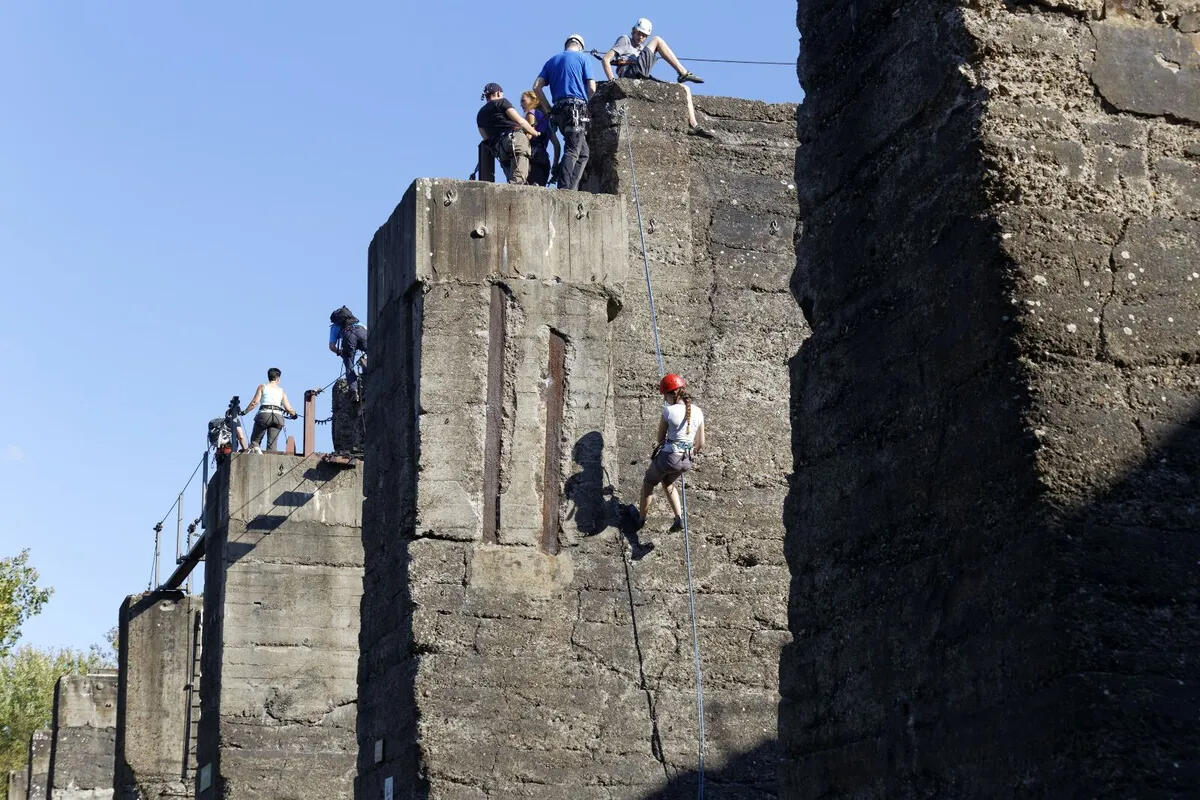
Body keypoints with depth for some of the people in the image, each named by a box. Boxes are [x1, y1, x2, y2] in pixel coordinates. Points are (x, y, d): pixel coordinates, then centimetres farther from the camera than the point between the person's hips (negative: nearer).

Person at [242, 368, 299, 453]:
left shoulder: (262, 387, 12)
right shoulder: (281, 391, 17)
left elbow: (255, 402, -1)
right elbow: (288, 408, 10)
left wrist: (245, 411, 4)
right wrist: (294, 414, 30)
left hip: (264, 414, -2)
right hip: (278, 416, 2)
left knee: (255, 440, 7)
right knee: (272, 444, 2)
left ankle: (255, 448, -24)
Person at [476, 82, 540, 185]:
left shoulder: (480, 115, 28)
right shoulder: (501, 102, 11)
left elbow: (486, 138, 23)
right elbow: (519, 120, 3)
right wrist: (535, 133, 14)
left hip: (499, 149, 6)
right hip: (515, 138, -6)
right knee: (517, 180, -19)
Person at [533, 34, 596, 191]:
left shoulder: (552, 60, 20)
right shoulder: (582, 57, 6)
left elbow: (537, 86, 11)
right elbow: (592, 88, -1)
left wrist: (549, 109, 14)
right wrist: (590, 108, 13)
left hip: (559, 109, 6)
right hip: (577, 105, -6)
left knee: (583, 152, 11)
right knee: (573, 151, -12)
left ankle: (571, 189, 2)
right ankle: (564, 188, -24)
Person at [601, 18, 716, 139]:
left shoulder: (640, 49, 39)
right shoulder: (625, 40, 15)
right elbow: (606, 59, 1)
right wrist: (612, 80, -13)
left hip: (642, 79, 8)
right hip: (630, 73, -8)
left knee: (685, 89, 4)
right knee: (657, 40, -9)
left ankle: (693, 125, -5)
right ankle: (683, 73, -15)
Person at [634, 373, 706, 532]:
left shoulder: (668, 410, -16)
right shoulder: (698, 412, -1)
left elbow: (660, 438, -5)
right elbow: (701, 443, 6)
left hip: (667, 458, -5)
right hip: (685, 461, 5)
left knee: (649, 482, 25)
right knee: (668, 483, 33)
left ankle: (641, 518, 40)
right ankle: (679, 518, 20)